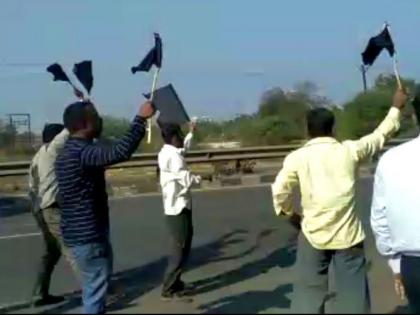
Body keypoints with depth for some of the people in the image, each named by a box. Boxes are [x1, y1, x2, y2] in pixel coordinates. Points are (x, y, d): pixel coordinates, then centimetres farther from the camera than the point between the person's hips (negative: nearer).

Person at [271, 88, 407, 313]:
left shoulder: (297, 157, -5)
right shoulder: (350, 150, -2)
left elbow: (279, 191, -10)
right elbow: (380, 136, 11)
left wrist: (290, 214, 9)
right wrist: (396, 107, 25)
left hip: (314, 235, 0)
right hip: (348, 235, 0)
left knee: (309, 294, 9)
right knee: (353, 293, 8)